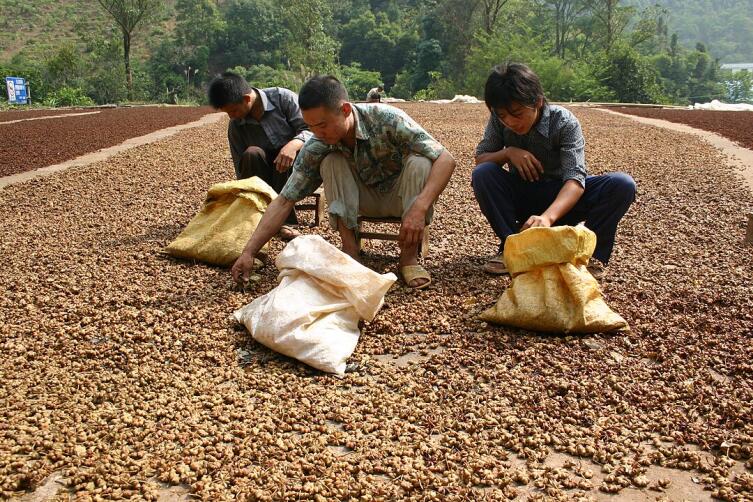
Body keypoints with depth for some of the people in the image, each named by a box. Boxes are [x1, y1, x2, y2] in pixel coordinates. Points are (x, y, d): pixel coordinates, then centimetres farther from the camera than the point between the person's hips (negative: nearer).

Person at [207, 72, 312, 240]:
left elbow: (311, 129, -17)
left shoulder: (283, 98, -14)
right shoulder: (235, 126, -4)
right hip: (265, 175, 2)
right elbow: (241, 171, -1)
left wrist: (294, 144, -38)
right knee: (251, 154, -30)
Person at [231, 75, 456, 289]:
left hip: (401, 196, -2)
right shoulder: (317, 148, -21)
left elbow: (445, 159, -31)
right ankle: (350, 251, -21)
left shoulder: (386, 119, -30)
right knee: (330, 162, -25)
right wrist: (249, 252, -28)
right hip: (366, 199, 2)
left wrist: (419, 208, -45)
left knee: (418, 162, -34)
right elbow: (284, 201, -20)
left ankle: (409, 257, -23)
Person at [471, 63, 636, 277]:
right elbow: (480, 159, -6)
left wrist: (548, 216, -51)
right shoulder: (499, 120, -14)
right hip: (522, 198, 2)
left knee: (623, 184, -27)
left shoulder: (565, 122, -22)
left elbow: (575, 179, -32)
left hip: (561, 200, -2)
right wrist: (508, 153, -29)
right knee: (482, 174, -27)